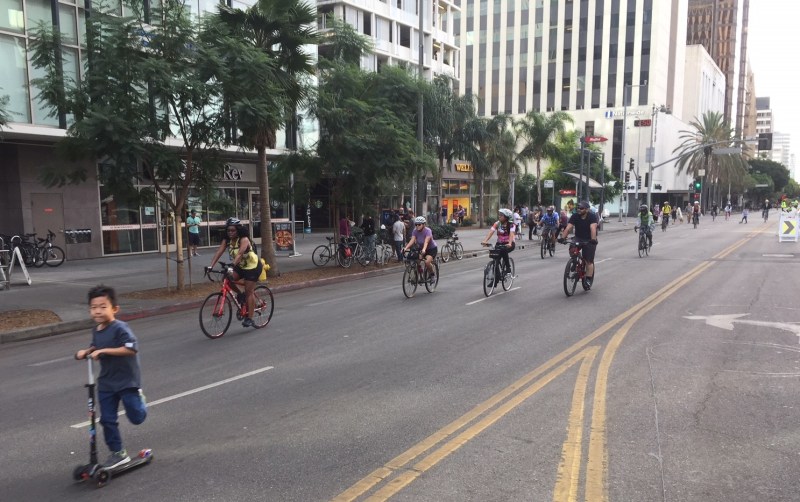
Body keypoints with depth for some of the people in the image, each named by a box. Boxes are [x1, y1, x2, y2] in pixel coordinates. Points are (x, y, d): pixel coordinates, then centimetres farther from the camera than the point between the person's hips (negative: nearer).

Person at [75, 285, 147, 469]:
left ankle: (139, 398, 35)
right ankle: (118, 453, 19)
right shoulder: (96, 331, 3)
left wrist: (104, 351, -30)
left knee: (136, 417, 2)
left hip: (127, 380, -6)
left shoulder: (120, 328, -20)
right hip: (106, 383, 6)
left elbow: (132, 348, -32)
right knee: (107, 420, 6)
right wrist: (85, 352, 0)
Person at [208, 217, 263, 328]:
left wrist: (232, 266, -52)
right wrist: (211, 266, -31)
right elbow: (219, 252, -17)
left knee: (249, 292, -7)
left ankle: (249, 319, 0)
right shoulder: (226, 240, -7)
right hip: (240, 266, 6)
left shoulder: (244, 240, -25)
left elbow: (239, 254, -39)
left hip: (253, 266, -6)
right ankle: (240, 295, 9)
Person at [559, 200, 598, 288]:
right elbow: (568, 228, -18)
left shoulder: (592, 216, -18)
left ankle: (588, 279, 1)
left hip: (589, 240, -3)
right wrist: (562, 238, -33)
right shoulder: (575, 216, -8)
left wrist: (593, 240, -48)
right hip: (578, 239, 3)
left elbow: (593, 228, -33)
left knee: (589, 261, -6)